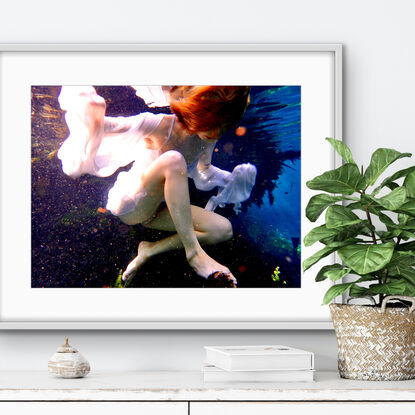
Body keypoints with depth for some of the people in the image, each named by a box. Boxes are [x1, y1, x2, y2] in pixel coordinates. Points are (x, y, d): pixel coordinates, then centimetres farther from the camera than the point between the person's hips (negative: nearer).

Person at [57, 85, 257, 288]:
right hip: (129, 206, -6)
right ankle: (194, 253, -31)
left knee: (223, 229, -13)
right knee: (173, 160, -35)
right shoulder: (158, 125, -24)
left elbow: (203, 173, 11)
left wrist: (231, 179, -4)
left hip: (157, 209, 6)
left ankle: (151, 249, -7)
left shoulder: (207, 138, -5)